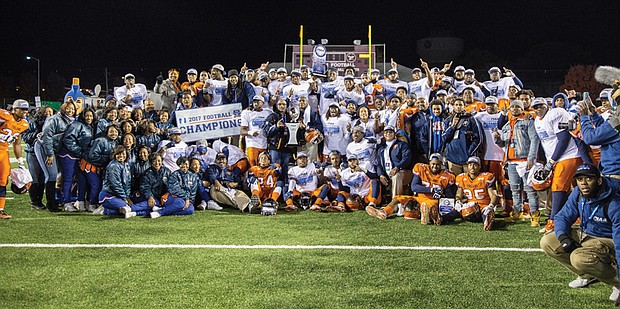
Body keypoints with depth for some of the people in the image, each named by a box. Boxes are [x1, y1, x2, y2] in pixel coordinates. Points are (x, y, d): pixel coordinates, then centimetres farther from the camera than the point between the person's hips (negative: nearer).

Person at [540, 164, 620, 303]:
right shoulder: (577, 194, -8)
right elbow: (563, 216, 3)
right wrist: (562, 236, -21)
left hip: (607, 241, -8)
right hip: (584, 236, 8)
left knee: (579, 258, -36)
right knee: (547, 242, -4)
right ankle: (587, 275, 5)